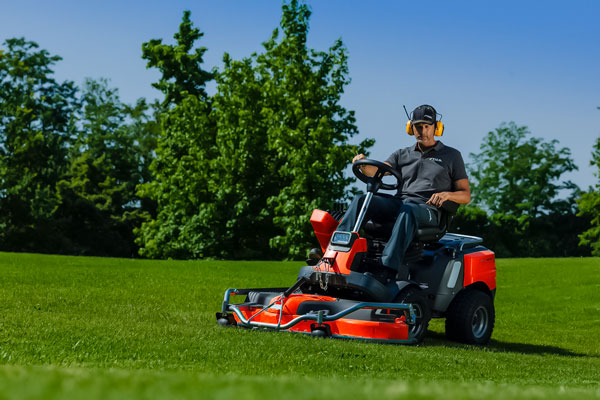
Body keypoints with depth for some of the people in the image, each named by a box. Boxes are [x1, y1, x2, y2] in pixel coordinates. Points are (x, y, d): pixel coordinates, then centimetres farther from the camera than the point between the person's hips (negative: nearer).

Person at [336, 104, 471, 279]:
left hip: (427, 208, -4)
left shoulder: (451, 156, 18)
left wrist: (447, 194, -11)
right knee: (362, 200, -23)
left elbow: (466, 195, 13)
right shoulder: (402, 154, 25)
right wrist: (363, 164, -16)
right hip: (398, 203, 4)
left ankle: (388, 268, -57)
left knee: (408, 212, -40)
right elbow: (377, 171, 9)